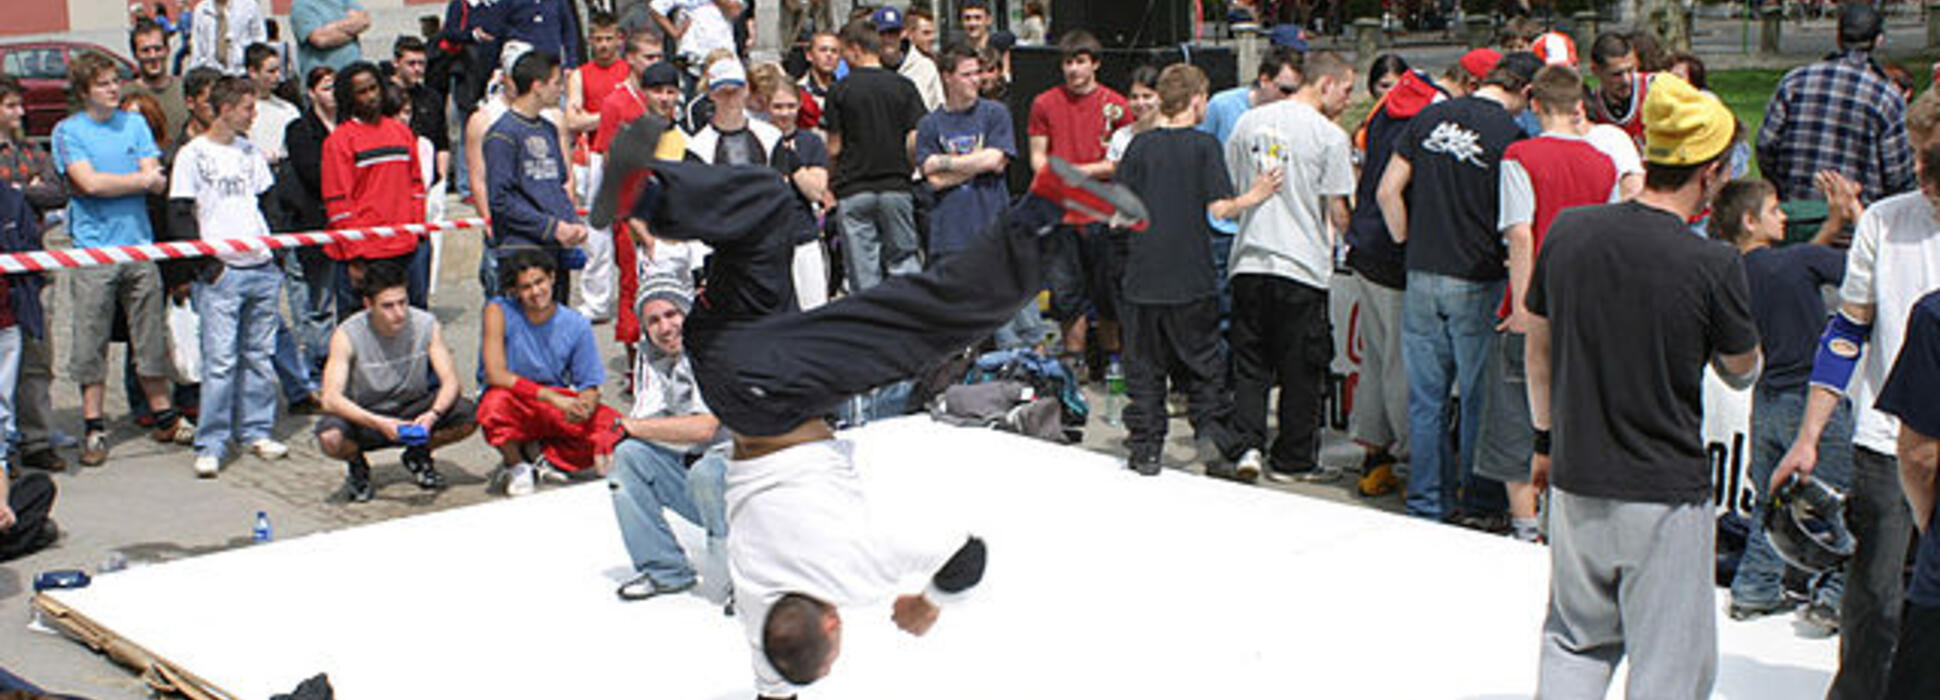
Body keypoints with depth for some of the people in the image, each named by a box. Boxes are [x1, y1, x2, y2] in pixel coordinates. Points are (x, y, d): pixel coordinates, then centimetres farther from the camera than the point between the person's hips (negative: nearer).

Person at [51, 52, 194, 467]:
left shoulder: (135, 124, 11)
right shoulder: (68, 131, 1)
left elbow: (158, 181, 2)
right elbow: (88, 183, -12)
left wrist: (112, 182, -13)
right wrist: (140, 179, -4)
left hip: (140, 246, 3)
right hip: (93, 250, -3)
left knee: (151, 337, 8)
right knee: (91, 342, 1)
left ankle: (164, 417, 18)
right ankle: (94, 428, 10)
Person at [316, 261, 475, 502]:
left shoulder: (427, 325, -14)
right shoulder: (347, 335, -21)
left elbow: (450, 381, -15)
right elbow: (331, 399, -28)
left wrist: (433, 415, -36)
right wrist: (379, 423, -42)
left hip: (413, 408, 2)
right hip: (363, 415, -2)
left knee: (468, 416, -25)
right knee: (330, 439, -35)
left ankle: (418, 455, 8)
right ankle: (357, 465, 4)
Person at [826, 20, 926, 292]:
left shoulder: (840, 91, -4)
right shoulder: (904, 87, 2)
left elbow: (834, 148, -2)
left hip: (853, 190, -2)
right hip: (896, 187, 2)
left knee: (863, 272, 2)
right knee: (904, 260, 9)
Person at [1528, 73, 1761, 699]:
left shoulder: (1569, 231, -4)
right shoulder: (1713, 265, -17)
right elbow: (1742, 372, -1)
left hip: (1576, 483, 5)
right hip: (1667, 494, -4)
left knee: (1576, 642, 21)